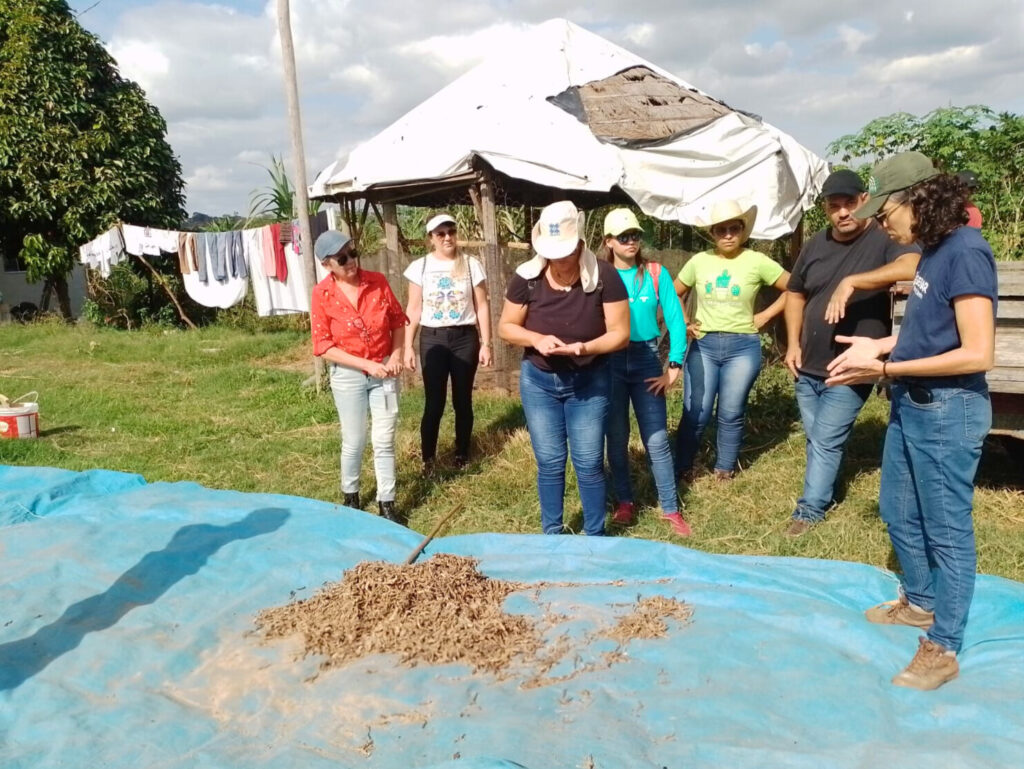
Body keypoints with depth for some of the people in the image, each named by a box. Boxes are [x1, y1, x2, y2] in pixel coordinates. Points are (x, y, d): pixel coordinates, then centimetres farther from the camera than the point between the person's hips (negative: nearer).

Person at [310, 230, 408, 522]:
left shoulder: (377, 281, -6)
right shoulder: (322, 294, -12)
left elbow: (398, 320, 6)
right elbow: (323, 346, -11)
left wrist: (396, 356, -7)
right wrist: (367, 365, -17)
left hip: (385, 371, 2)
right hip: (348, 374, -1)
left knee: (384, 440, 4)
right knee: (354, 442, 9)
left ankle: (386, 503, 16)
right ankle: (350, 497, 32)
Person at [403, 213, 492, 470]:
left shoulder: (471, 265, 0)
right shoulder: (420, 267, 0)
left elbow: (482, 307, 2)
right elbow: (413, 309, 3)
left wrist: (486, 343, -1)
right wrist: (408, 346, -1)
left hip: (465, 338, 1)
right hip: (432, 339, 0)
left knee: (463, 400, 8)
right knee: (434, 402, 0)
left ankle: (462, 454, 23)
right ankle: (427, 459, 12)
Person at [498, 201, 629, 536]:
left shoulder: (603, 276, -15)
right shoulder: (526, 277, -11)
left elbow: (620, 332, -13)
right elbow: (506, 327, -1)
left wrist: (586, 348, -31)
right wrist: (536, 339, -21)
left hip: (589, 382, -1)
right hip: (538, 381, 2)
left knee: (589, 463, 5)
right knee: (549, 462, 11)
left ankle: (595, 537, 23)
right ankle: (552, 535, 28)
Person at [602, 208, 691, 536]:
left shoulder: (655, 273, -2)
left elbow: (675, 319, -3)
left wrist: (674, 366, -8)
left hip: (646, 359, 0)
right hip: (609, 362, 1)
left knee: (657, 439, 1)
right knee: (616, 437, 11)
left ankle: (671, 509, 13)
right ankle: (624, 502, 27)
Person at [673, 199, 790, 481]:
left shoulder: (757, 262, -4)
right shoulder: (699, 261, 2)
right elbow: (674, 294, 14)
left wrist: (765, 315, -2)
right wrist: (684, 322, 4)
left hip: (743, 346, -1)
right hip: (703, 345, 1)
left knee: (731, 414, 7)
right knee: (695, 413, -1)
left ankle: (725, 469, 25)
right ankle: (682, 467, 17)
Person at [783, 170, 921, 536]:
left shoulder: (885, 238, -12)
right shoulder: (816, 245, 6)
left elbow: (912, 265, -35)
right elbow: (795, 293, 17)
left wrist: (851, 281, -40)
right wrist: (793, 343, 6)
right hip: (808, 367, 6)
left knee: (825, 441, -1)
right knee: (816, 440, 18)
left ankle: (810, 509, 13)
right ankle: (824, 492, 37)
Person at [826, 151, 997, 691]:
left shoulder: (965, 252, -20)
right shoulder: (935, 249, 7)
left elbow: (977, 353, -24)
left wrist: (885, 370, -23)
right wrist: (881, 345, 2)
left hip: (948, 411, -9)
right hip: (912, 404, 9)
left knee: (946, 528, 4)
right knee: (897, 510, 21)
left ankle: (943, 649, 19)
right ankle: (920, 602, 42)